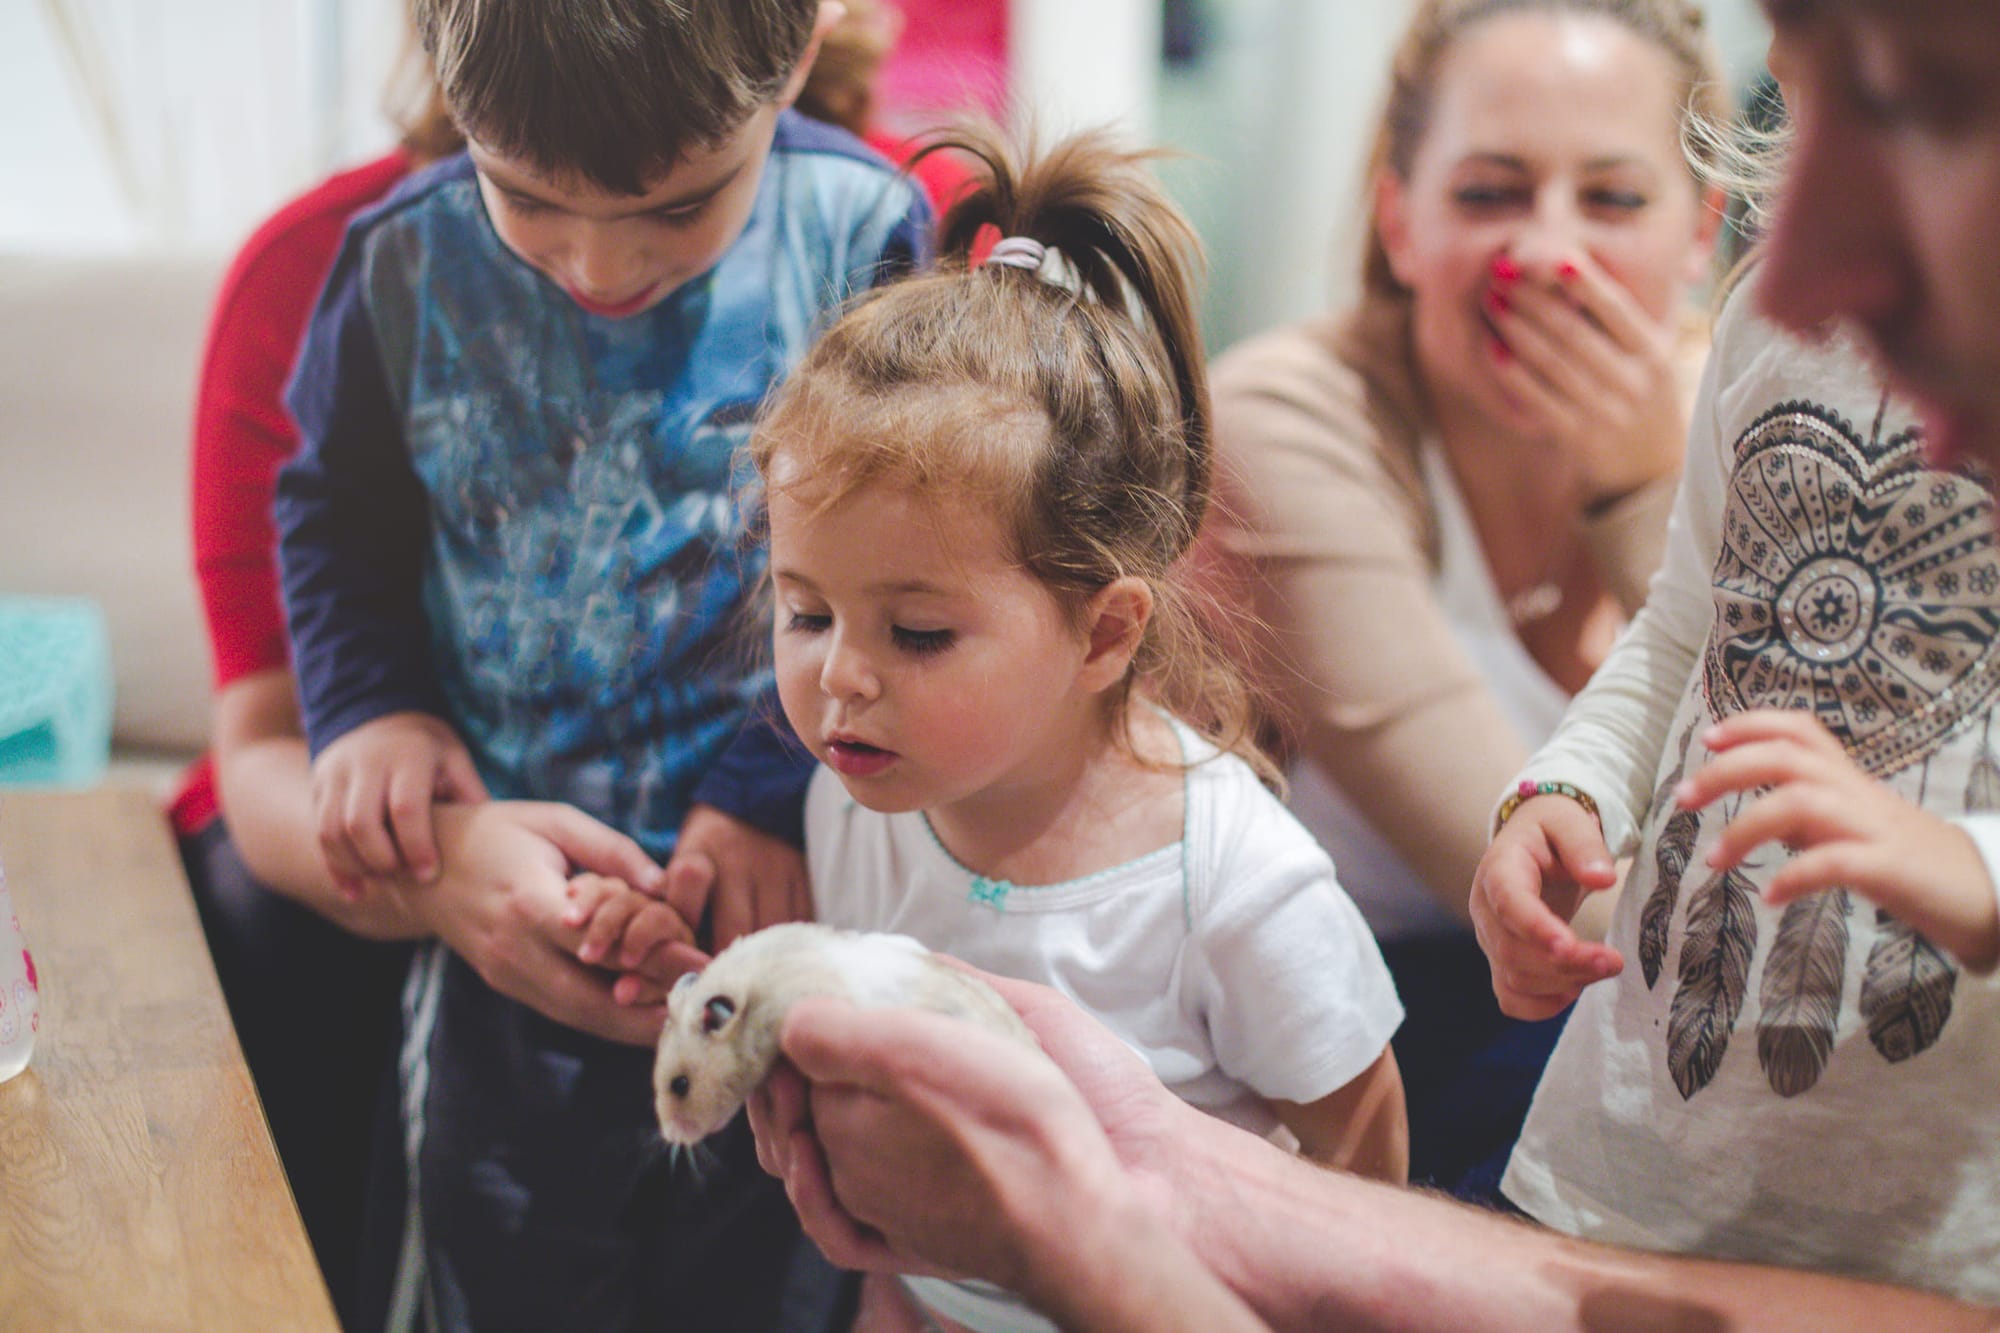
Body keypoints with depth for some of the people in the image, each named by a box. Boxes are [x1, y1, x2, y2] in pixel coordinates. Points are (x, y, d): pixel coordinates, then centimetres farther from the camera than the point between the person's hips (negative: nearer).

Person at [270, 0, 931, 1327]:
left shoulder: (862, 237, -13)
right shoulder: (407, 263, -9)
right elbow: (338, 517, 7)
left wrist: (783, 784, -14)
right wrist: (369, 707, -8)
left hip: (776, 889, -1)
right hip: (505, 915, 1)